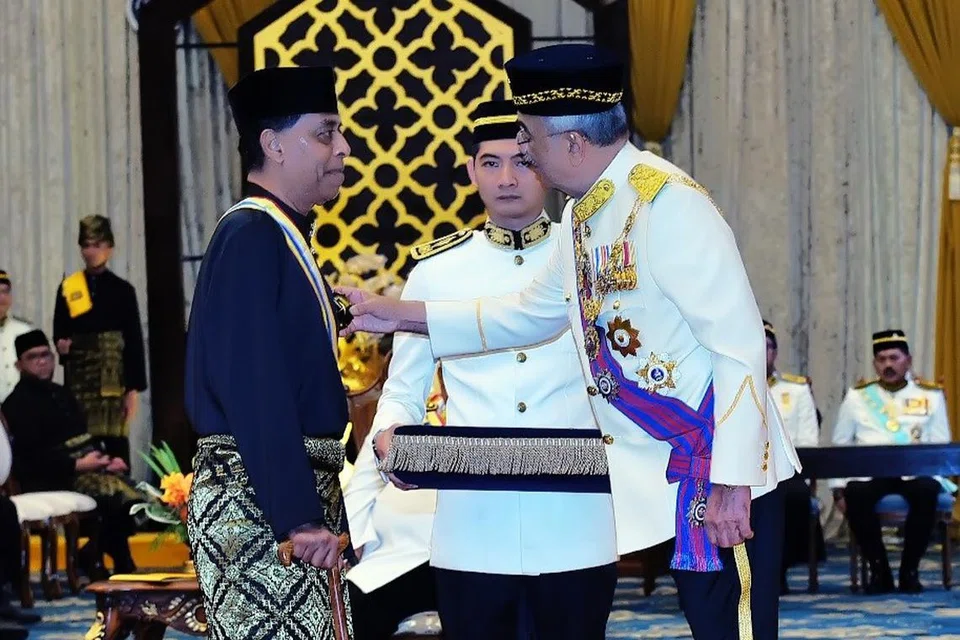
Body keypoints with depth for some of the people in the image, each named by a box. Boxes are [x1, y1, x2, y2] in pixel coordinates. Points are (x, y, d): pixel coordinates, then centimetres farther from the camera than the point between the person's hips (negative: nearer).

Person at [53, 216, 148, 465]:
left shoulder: (122, 290, 3)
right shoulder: (67, 288, 7)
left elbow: (134, 342, 2)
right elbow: (59, 333, 12)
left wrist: (134, 389, -4)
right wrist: (61, 345, -13)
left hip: (113, 378, -1)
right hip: (78, 379, 1)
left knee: (116, 444, -4)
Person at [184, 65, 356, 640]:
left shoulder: (287, 237, 18)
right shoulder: (251, 235, -12)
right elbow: (253, 389, -20)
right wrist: (298, 518, -23)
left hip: (295, 494, 10)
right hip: (257, 499, -10)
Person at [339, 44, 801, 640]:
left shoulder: (666, 203, -18)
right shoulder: (584, 211, 8)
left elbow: (739, 344, -21)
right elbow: (534, 313, 24)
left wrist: (729, 483, -23)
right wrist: (402, 314, 20)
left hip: (723, 479, -8)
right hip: (673, 477, 8)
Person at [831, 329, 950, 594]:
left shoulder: (931, 395, 11)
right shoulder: (857, 397, 13)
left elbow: (941, 446, 8)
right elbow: (840, 445, 13)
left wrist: (934, 476, -11)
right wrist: (839, 488, 0)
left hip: (916, 473, 0)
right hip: (870, 473, 1)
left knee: (926, 492, -36)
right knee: (855, 494, -34)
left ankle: (909, 570, -19)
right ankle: (879, 569, -17)